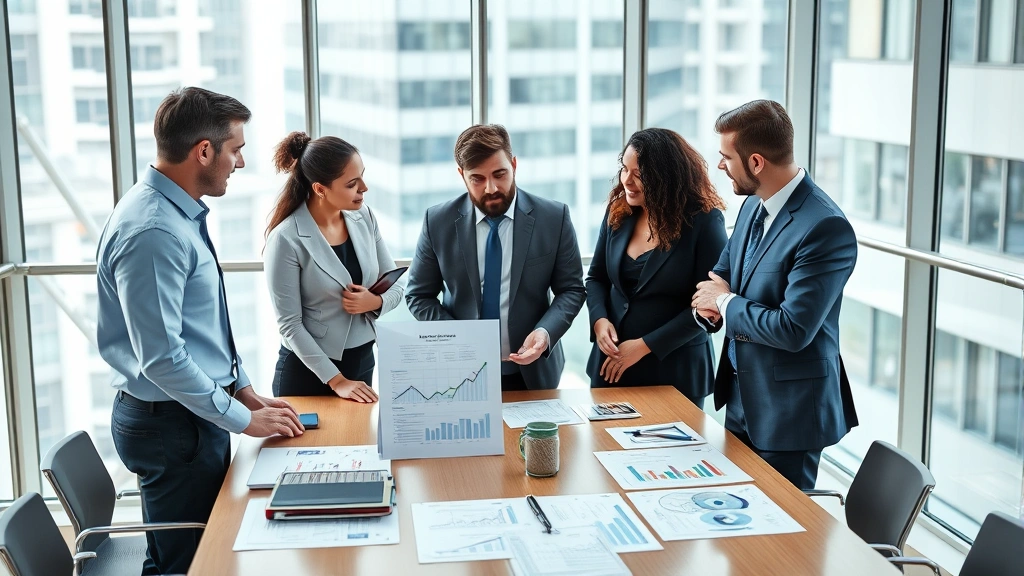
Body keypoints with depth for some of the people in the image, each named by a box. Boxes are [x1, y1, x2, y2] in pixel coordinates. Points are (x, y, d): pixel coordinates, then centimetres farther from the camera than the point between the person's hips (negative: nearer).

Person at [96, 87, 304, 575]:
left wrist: (245, 391, 13)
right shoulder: (152, 232, -24)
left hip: (197, 412, 9)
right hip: (172, 424, -9)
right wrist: (244, 419, -16)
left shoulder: (181, 213, 8)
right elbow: (162, 357, -25)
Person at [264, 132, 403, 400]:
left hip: (362, 361, 5)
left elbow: (395, 285, 5)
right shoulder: (287, 239, -19)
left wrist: (376, 302, -16)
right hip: (308, 371, -5)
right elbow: (290, 325, -17)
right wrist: (336, 380, -18)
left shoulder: (364, 217, -3)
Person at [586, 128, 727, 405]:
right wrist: (599, 320, -10)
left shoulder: (704, 221, -12)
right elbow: (596, 278, 11)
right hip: (611, 363, 4)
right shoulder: (618, 212, 1)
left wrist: (645, 346, -17)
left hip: (675, 368, -4)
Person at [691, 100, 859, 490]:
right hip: (741, 399, 8)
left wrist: (725, 302, -14)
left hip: (788, 411, -8)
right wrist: (709, 299, -8)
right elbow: (722, 272, 16)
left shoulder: (825, 227, -24)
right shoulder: (754, 205, 4)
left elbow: (793, 330, -28)